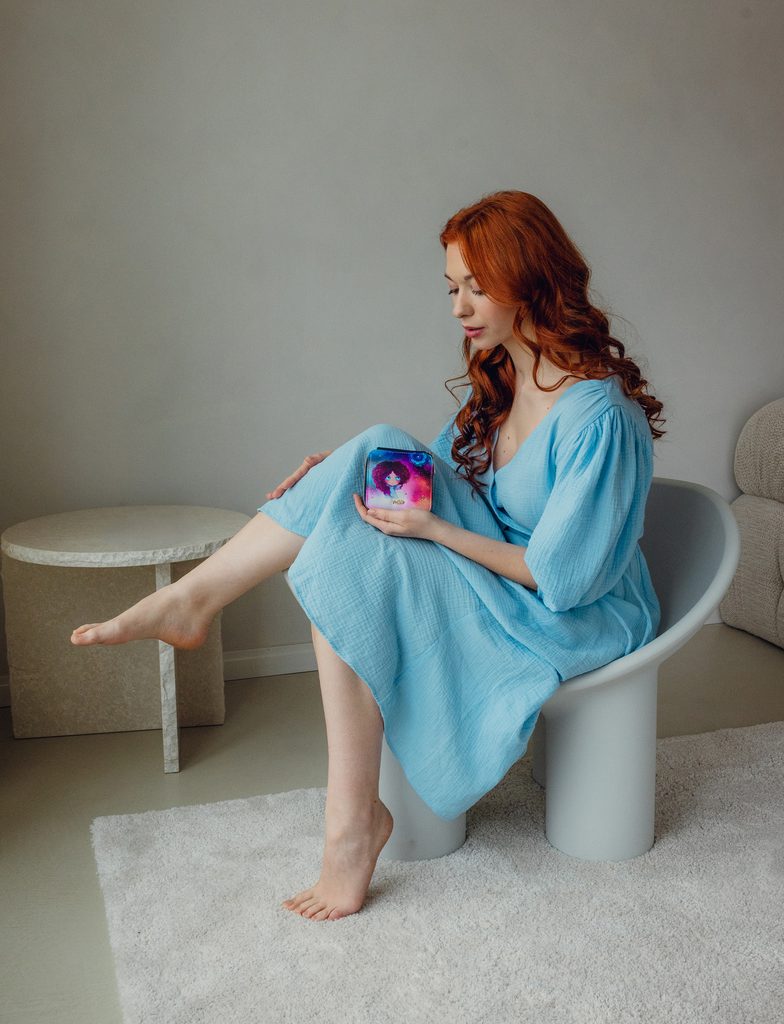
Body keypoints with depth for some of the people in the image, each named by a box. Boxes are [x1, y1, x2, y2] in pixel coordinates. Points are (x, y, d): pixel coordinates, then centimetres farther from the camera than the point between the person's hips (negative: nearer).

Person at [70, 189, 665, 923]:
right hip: (506, 578, 8)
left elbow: (561, 576, -23)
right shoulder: (500, 379, 3)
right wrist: (350, 474, -6)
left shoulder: (598, 415, -24)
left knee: (356, 563, -26)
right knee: (382, 450, -13)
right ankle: (190, 599, -11)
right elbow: (439, 473, 12)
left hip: (583, 618, -8)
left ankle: (352, 821, -17)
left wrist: (435, 528, -23)